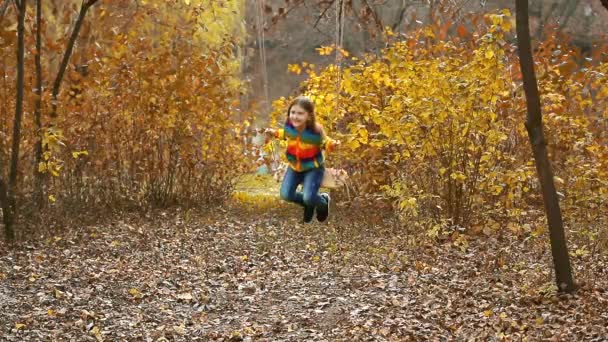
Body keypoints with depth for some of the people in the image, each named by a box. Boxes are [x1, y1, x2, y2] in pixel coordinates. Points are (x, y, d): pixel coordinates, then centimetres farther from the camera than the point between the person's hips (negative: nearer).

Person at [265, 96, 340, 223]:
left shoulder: (315, 131, -30)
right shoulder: (289, 127, -17)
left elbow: (323, 143, -11)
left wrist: (332, 144, -32)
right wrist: (274, 133, -3)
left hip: (313, 168, -5)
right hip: (294, 166, 5)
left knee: (308, 197, -21)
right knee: (285, 195, -8)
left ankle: (323, 201, 19)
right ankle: (309, 204, 23)